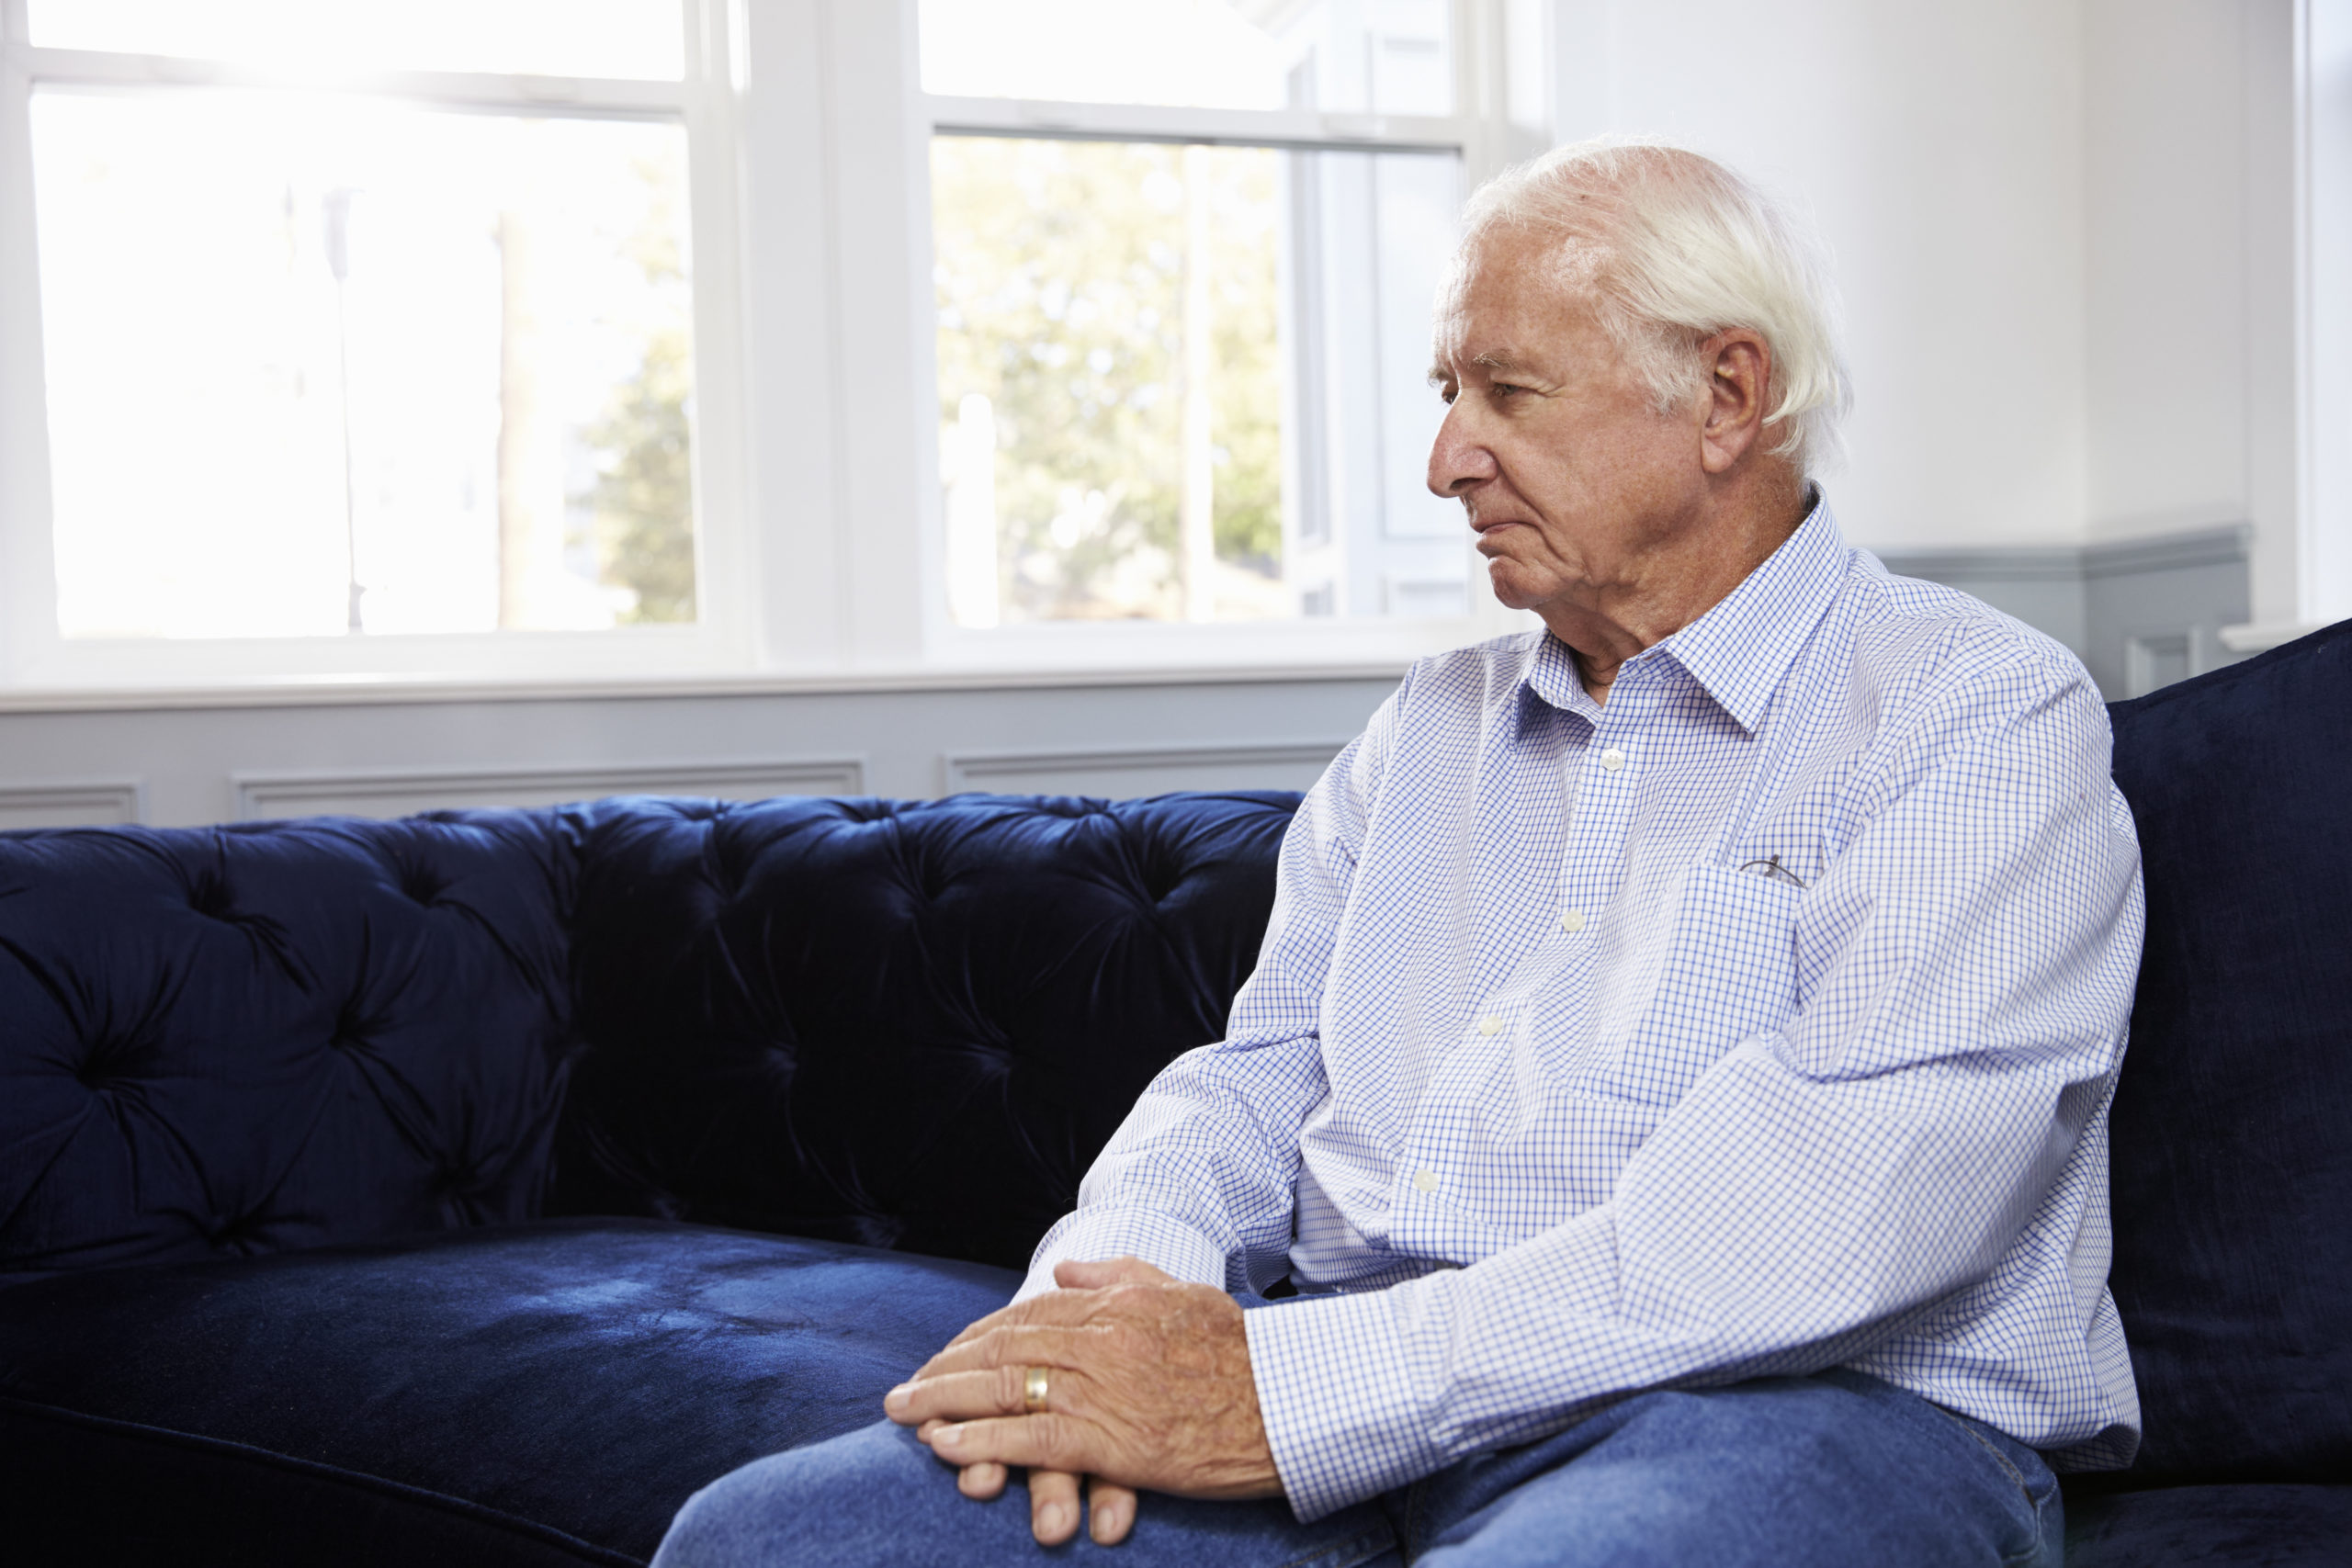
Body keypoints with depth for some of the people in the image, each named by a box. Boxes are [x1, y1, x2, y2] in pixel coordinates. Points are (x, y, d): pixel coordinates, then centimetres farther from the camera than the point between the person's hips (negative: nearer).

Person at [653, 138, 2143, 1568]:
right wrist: (1125, 1287, -6)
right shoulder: (1435, 723, 21)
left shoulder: (1984, 718, -2)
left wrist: (1289, 1390, -22)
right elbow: (1258, 1071, 19)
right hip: (1339, 1412, 5)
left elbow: (1837, 1197, -17)